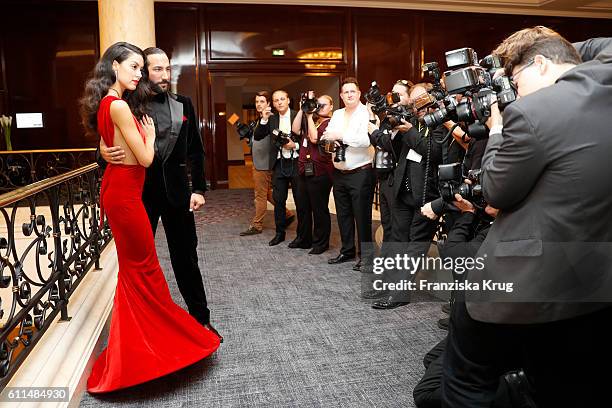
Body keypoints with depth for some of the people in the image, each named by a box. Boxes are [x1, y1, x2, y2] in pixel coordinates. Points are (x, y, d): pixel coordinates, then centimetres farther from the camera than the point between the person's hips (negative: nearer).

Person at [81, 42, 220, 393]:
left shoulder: (107, 103, 11)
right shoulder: (119, 106, -19)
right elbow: (145, 158, -17)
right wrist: (150, 133, -2)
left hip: (118, 190, 10)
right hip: (125, 193, -10)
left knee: (133, 269, 18)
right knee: (145, 268, 2)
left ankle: (130, 349, 32)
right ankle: (162, 339, 18)